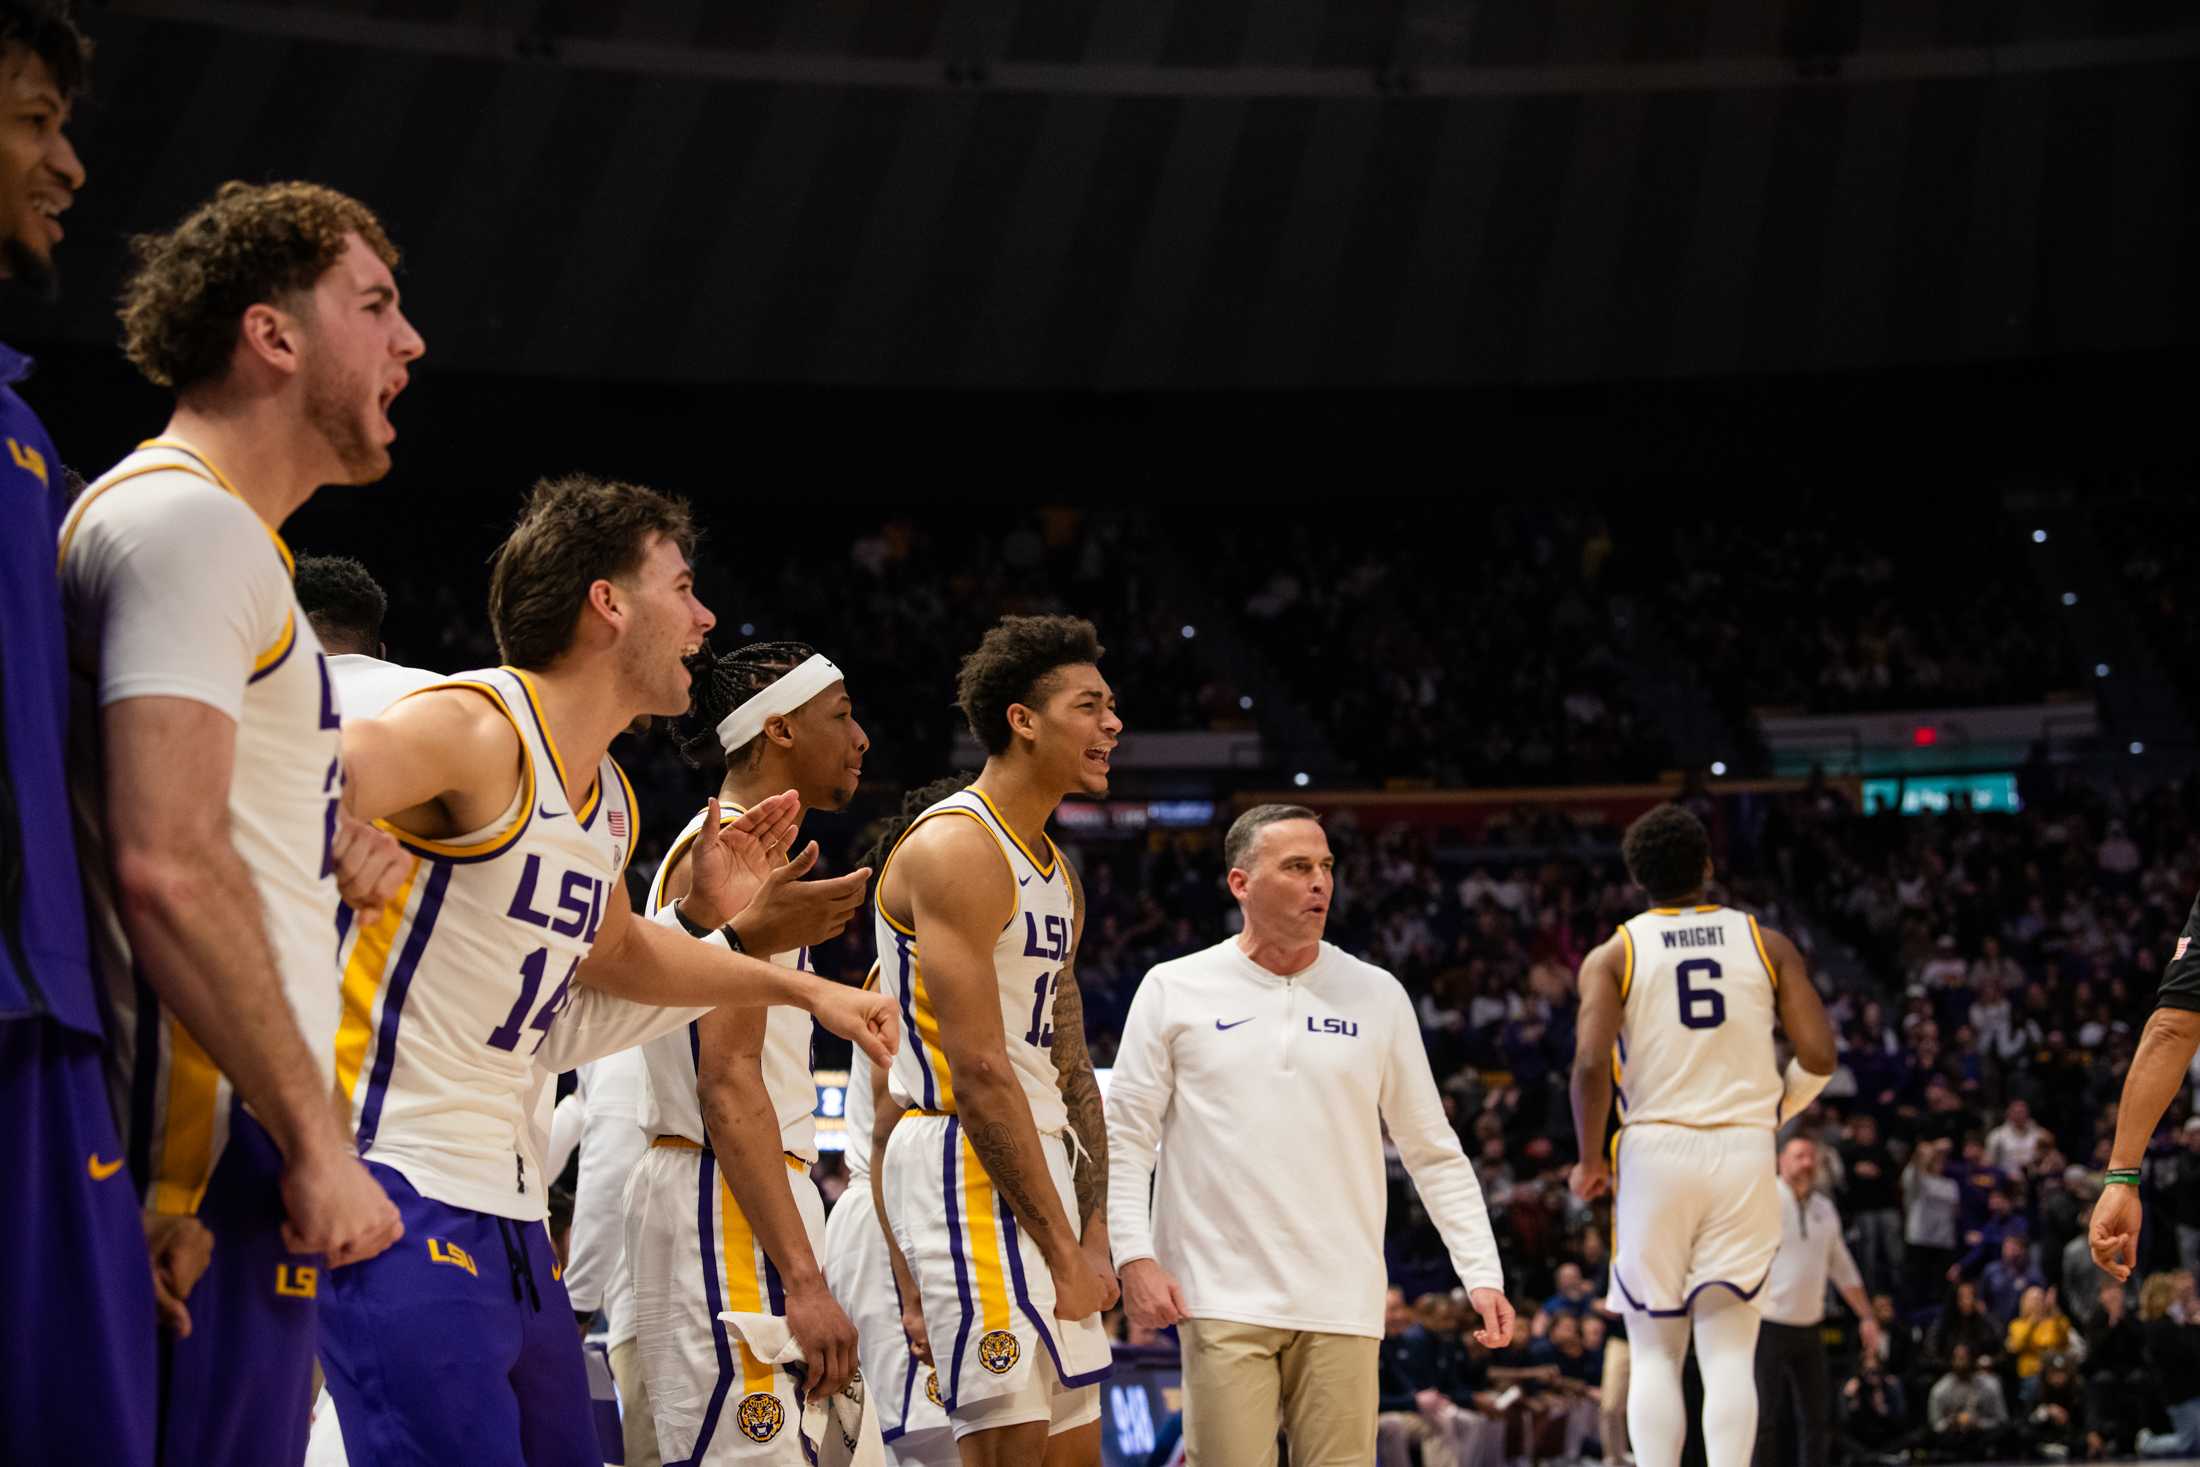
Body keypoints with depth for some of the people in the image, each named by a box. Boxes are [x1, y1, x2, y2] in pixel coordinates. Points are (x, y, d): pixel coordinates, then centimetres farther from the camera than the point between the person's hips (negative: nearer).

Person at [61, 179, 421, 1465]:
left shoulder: (203, 529, 24)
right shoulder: (189, 520, -9)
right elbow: (168, 866, -21)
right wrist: (316, 1137, -20)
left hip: (231, 1162, 10)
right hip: (215, 1164, -10)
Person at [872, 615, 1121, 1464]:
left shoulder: (1056, 876, 19)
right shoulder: (957, 848, -12)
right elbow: (977, 1072, -19)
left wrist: (1093, 1233, 9)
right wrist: (1062, 1247, -18)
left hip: (1039, 1168, 10)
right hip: (967, 1167, -10)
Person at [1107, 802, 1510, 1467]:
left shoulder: (1376, 995, 8)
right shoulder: (1175, 990, 3)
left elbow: (1433, 1152, 12)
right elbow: (1123, 1138, 4)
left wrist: (1482, 1274, 5)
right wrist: (1135, 1257, -8)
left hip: (1342, 1307, 2)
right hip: (1223, 1301, -2)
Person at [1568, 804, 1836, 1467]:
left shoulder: (1613, 955, 2)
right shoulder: (1767, 944, 6)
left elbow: (1591, 1062, -12)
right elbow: (1818, 1056, 0)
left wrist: (1589, 1159, 1)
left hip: (1655, 1151, -1)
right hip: (1745, 1152, 1)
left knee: (1654, 1352, 7)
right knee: (1729, 1350, 2)